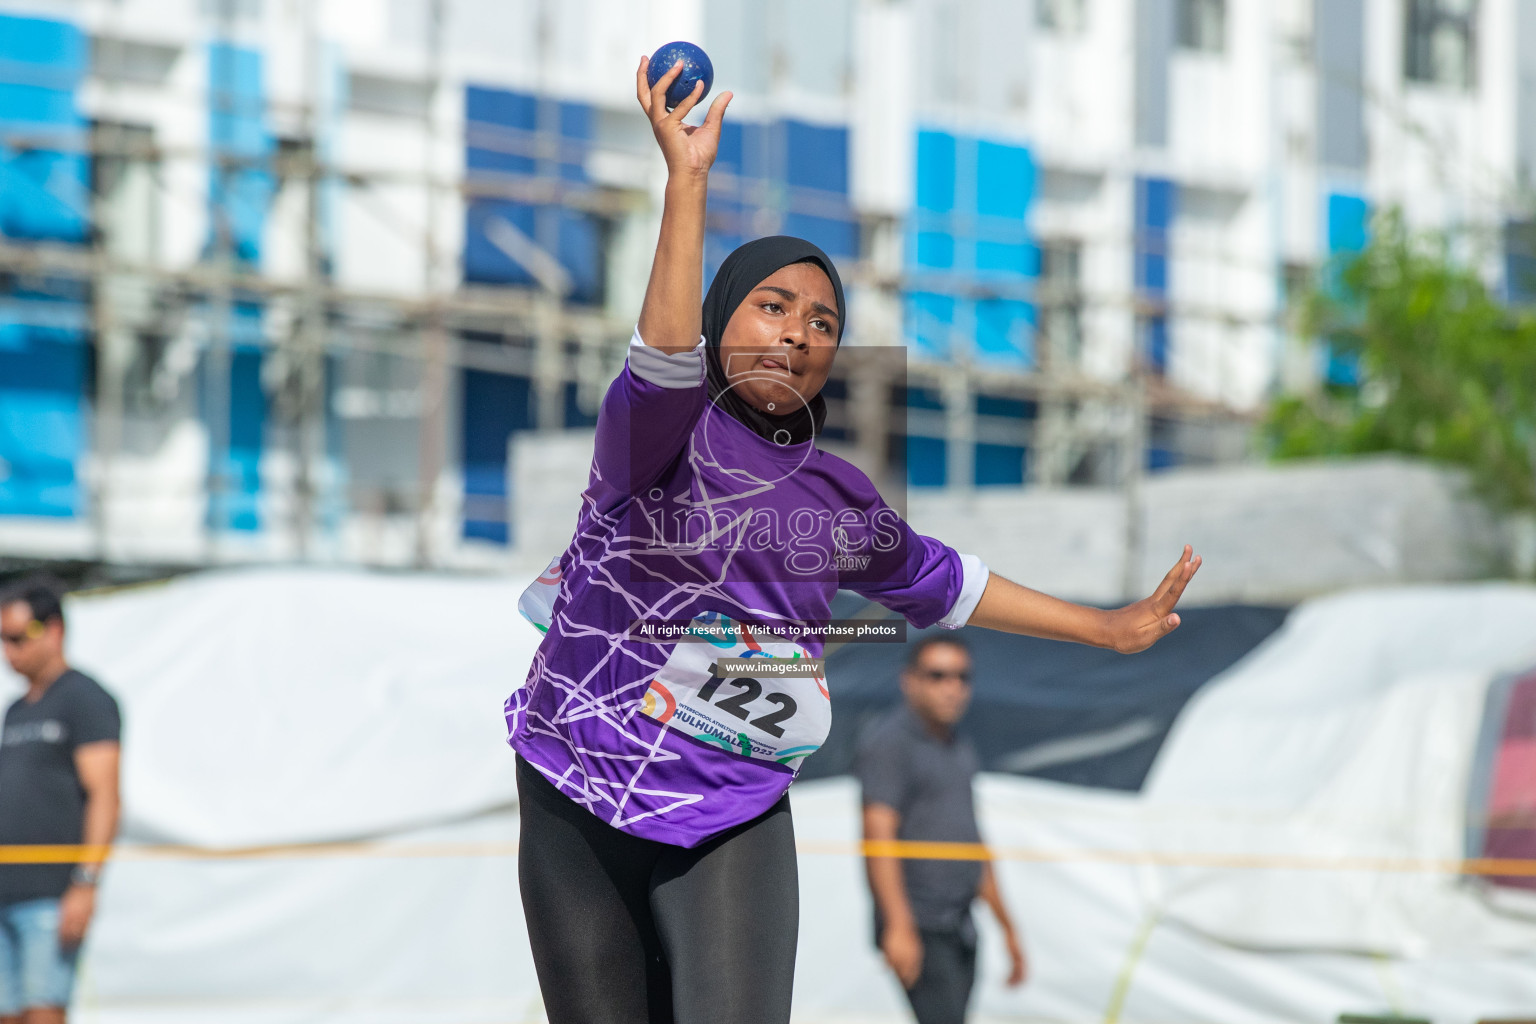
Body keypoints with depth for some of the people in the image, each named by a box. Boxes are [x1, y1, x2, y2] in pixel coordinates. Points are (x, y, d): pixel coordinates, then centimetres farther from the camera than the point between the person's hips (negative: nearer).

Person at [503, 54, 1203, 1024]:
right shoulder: (658, 435, -10)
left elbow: (934, 579, 24)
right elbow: (664, 359, -32)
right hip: (583, 807, -3)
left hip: (737, 820, 3)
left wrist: (1107, 629, 27)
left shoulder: (842, 498, 8)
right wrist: (687, 178, -41)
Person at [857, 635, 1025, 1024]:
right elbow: (878, 835, -16)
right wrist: (898, 925, -26)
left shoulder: (961, 750, 21)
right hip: (918, 931, -8)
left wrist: (1007, 927, 25)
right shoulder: (889, 743, -6)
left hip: (959, 930, 8)